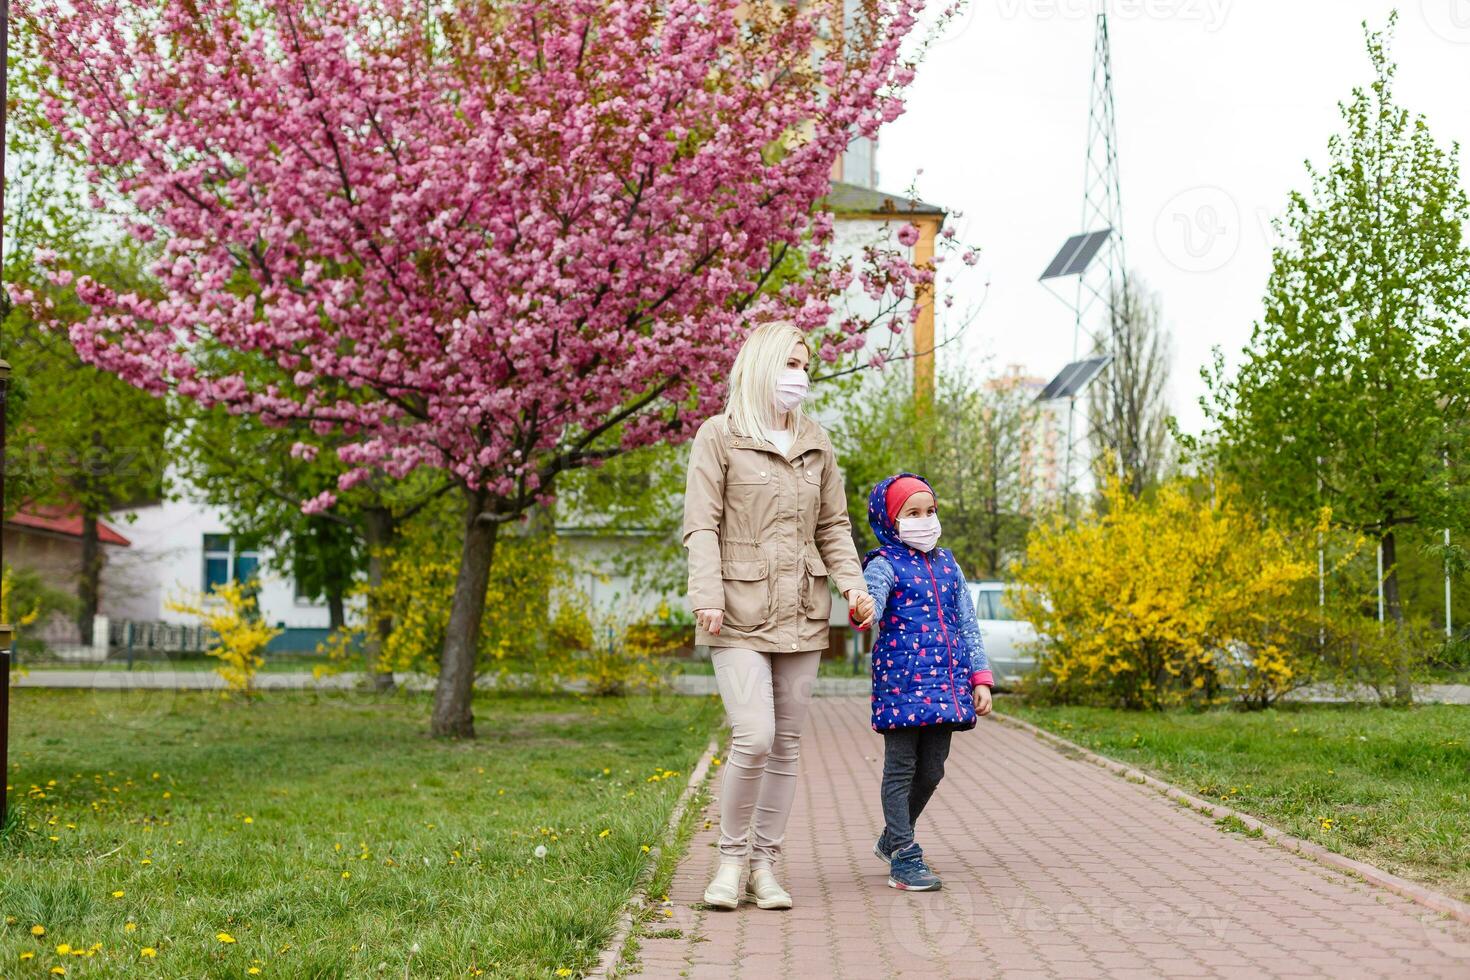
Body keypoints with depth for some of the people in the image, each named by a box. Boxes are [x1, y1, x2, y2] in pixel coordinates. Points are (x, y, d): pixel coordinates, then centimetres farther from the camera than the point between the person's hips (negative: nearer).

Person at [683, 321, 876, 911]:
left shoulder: (815, 444, 15)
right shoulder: (719, 436, -1)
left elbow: (833, 526, 17)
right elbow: (701, 525, -6)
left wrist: (853, 584, 2)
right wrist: (706, 596, -17)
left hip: (801, 614, 5)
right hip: (741, 613, -5)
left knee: (786, 744, 6)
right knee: (754, 738, -15)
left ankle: (765, 863, 15)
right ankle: (732, 859, 4)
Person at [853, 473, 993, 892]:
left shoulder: (947, 565, 15)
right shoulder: (884, 565, -4)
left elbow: (968, 626, 17)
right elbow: (870, 603, -23)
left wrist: (980, 678, 12)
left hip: (946, 684, 6)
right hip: (902, 681, -6)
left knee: (931, 771, 10)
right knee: (900, 769, -1)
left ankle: (893, 840, 29)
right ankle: (904, 857, 3)